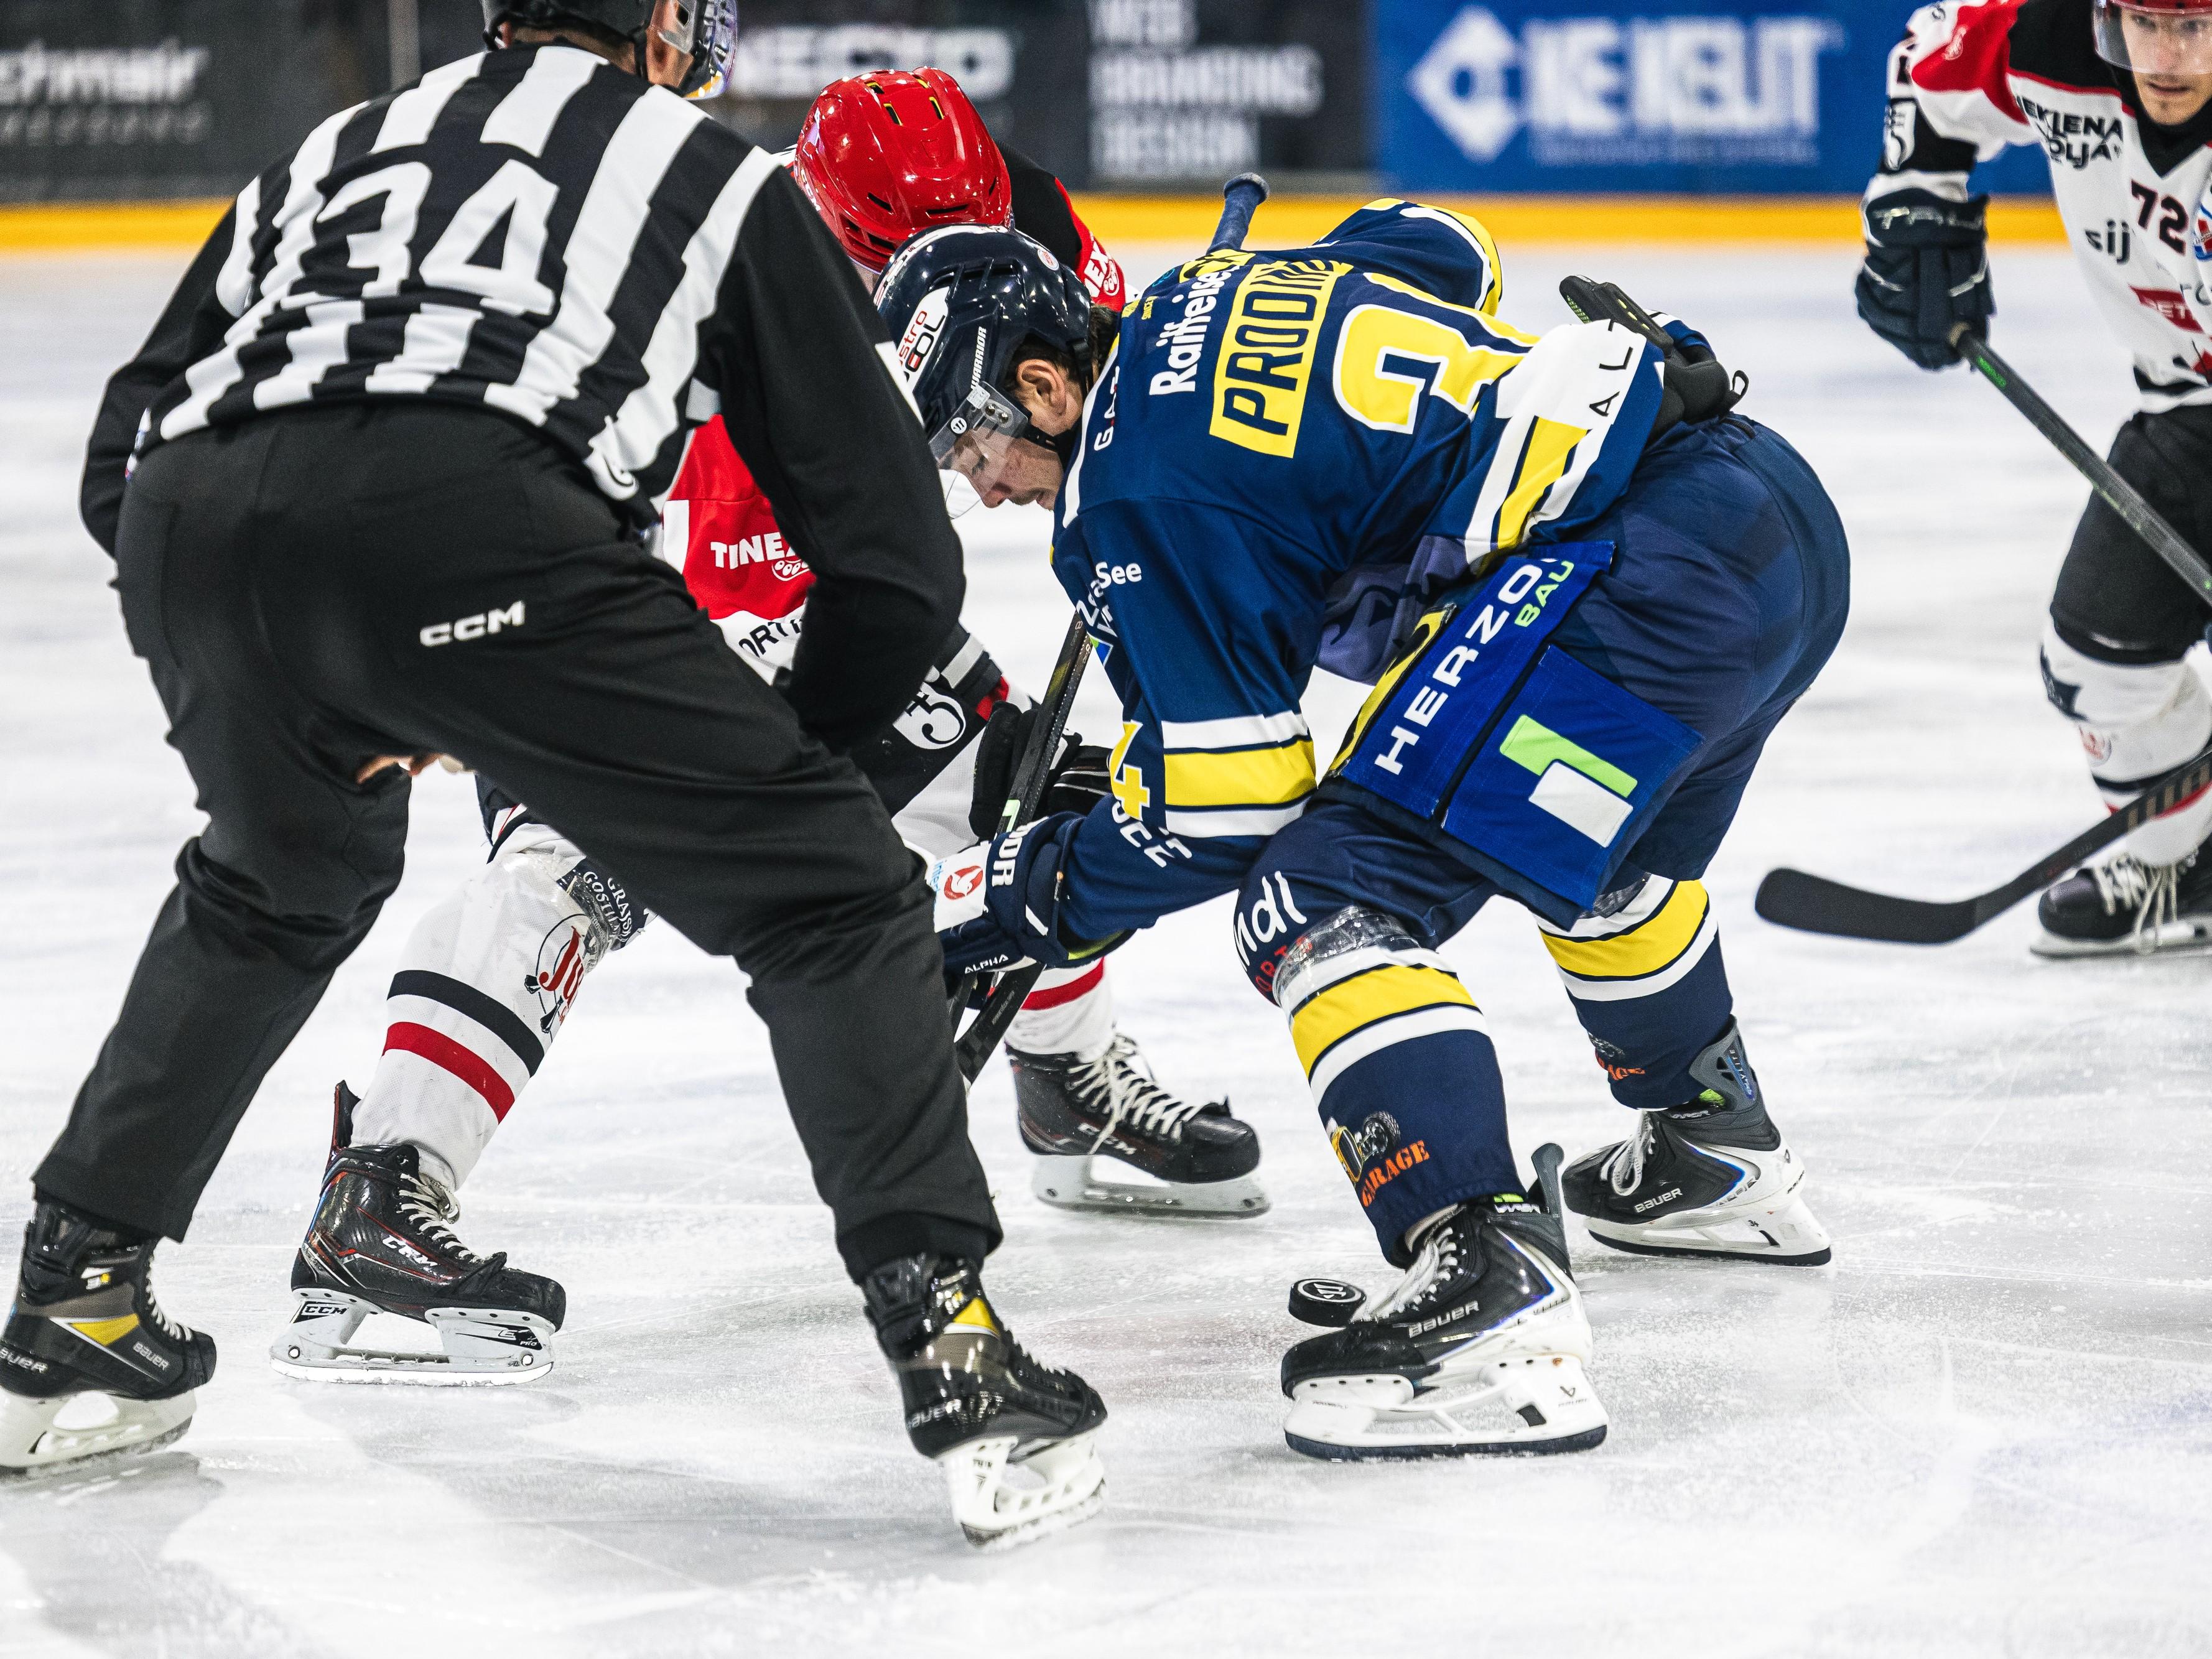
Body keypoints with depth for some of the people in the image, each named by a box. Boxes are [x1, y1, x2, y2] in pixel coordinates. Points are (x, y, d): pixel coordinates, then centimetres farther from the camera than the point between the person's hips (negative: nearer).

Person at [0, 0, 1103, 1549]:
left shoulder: (344, 143, 38)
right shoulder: (721, 177, 28)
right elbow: (894, 548, 24)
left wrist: (321, 693, 45)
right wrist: (803, 749, 41)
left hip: (191, 526, 5)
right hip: (472, 517, -5)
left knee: (278, 887, 37)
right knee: (832, 897, 9)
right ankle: (951, 1350, -5)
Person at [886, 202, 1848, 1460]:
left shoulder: (1140, 493, -7)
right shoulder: (1219, 290, 19)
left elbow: (1222, 813, -7)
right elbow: (1445, 250, 37)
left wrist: (1018, 895, 5)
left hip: (1642, 573, -10)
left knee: (1326, 898, -14)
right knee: (1599, 858, 37)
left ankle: (1493, 1303, -29)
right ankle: (1723, 1163, 56)